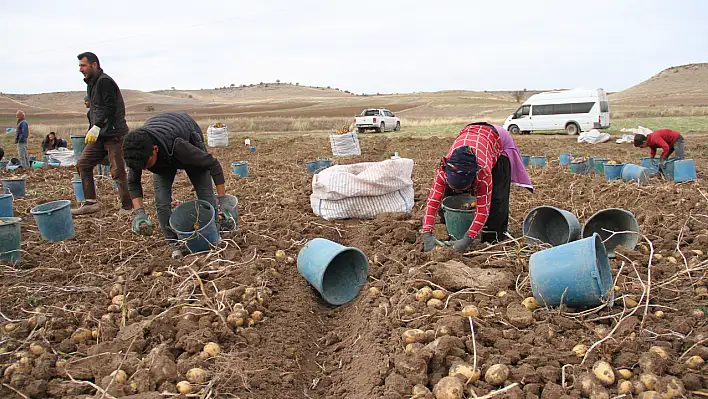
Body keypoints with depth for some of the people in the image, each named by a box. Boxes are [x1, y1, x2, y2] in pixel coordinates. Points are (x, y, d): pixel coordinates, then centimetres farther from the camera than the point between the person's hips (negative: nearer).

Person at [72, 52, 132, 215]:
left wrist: (96, 128, -23)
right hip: (99, 134, 10)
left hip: (114, 134, -10)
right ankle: (91, 202, 12)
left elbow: (109, 107, -19)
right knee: (83, 163, 7)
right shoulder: (91, 83, 20)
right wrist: (91, 130, 16)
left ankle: (128, 207, 0)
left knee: (118, 171, -8)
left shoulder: (105, 81, -10)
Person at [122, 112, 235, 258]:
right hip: (162, 159, 3)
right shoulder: (137, 152, -34)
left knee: (206, 195, -7)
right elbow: (133, 182, -14)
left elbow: (213, 164, -35)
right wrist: (138, 212, -28)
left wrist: (222, 200, -32)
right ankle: (175, 244, 1)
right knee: (162, 202, -12)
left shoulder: (178, 145, -48)